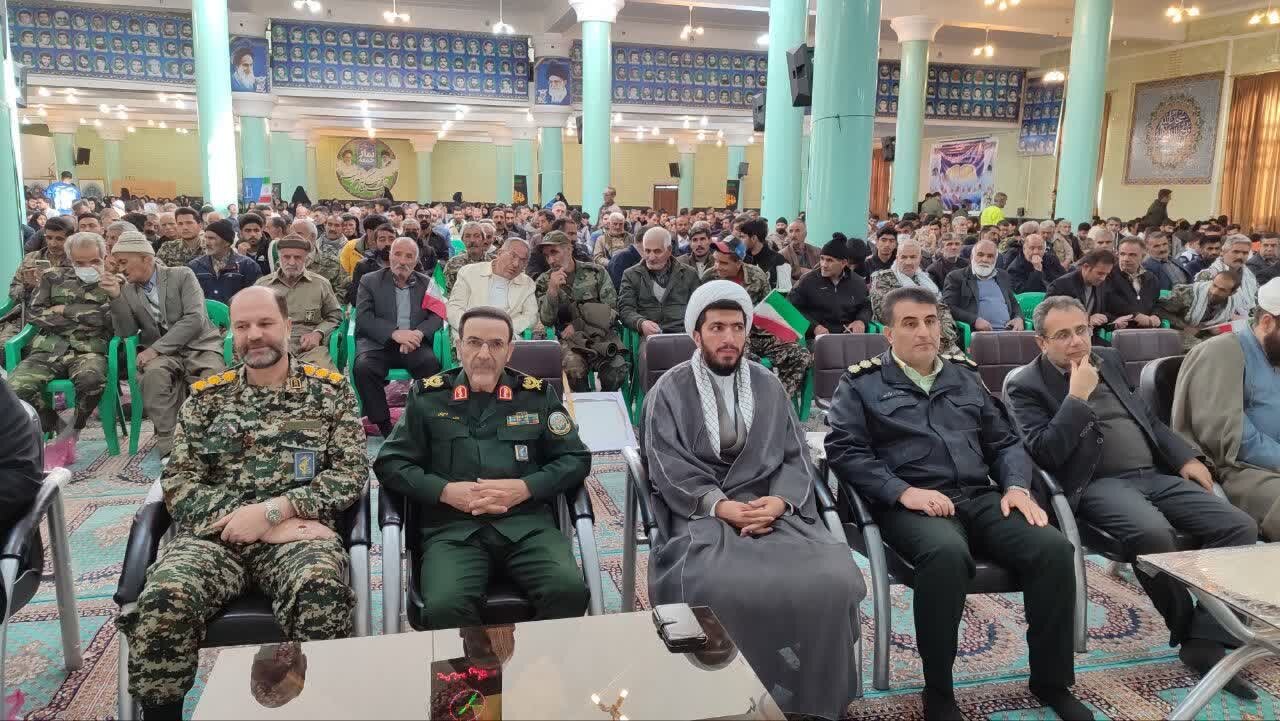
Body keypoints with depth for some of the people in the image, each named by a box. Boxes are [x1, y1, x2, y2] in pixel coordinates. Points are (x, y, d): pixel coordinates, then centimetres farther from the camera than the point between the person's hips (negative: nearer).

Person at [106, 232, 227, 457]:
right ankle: (167, 443, -26)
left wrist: (156, 348, -15)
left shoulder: (182, 276, 2)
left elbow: (195, 318, -10)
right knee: (154, 373, -33)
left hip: (199, 346, -2)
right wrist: (116, 297, -7)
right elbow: (126, 332, 5)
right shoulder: (127, 290, 12)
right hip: (162, 354, 2)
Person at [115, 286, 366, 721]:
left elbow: (351, 473, 0)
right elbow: (177, 484, 8)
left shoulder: (328, 390, 9)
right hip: (213, 534, 2)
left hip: (299, 533, -2)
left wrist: (272, 510, -12)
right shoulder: (206, 397, 15)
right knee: (163, 601, -30)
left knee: (322, 590, -36)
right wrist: (238, 517, -9)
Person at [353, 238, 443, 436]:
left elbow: (437, 316, 5)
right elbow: (363, 317, -4)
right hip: (378, 343, -1)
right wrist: (395, 333, -20)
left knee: (432, 364, -31)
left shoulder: (427, 283, 15)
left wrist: (418, 333, -17)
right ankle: (383, 424, -19)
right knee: (363, 367, -31)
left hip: (413, 345, 1)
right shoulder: (370, 281, 9)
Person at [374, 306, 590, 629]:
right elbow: (389, 462, 10)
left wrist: (524, 488, -5)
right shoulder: (428, 396, 11)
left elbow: (575, 458, 12)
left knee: (569, 591, -28)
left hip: (528, 524, 1)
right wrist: (446, 491, -6)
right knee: (445, 606, -32)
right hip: (453, 527, -1)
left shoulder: (537, 394, 12)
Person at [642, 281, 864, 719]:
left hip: (773, 508, 3)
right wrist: (720, 505, -18)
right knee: (722, 591, -35)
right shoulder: (669, 390, 6)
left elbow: (796, 458, 10)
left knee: (833, 581, -25)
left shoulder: (768, 386, 17)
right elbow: (668, 469, -3)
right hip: (703, 513, -3)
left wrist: (779, 501, -11)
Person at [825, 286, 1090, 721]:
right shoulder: (862, 383, 6)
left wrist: (1016, 487, 1)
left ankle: (1051, 681, 1)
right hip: (911, 505, -5)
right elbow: (843, 450, -6)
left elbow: (1005, 441, 21)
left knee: (1054, 548, -20)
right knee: (948, 553, -37)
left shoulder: (964, 376, 21)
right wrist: (902, 491, -17)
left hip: (980, 498, 5)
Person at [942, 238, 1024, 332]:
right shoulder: (956, 277, 7)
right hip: (977, 331, -5)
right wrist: (974, 320, -18)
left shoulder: (1003, 276, 25)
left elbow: (1014, 303, 30)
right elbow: (948, 307, -3)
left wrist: (1019, 318, 5)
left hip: (1008, 331, 5)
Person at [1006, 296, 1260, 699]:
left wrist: (1185, 457, 11)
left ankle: (1206, 641, -8)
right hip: (1099, 484, -7)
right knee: (1153, 533, -35)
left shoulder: (1108, 360, 19)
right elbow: (1044, 454, -15)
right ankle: (1189, 631, -7)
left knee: (1240, 527, -13)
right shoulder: (1027, 386, -3)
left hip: (1156, 475, 7)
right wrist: (1077, 397, -14)